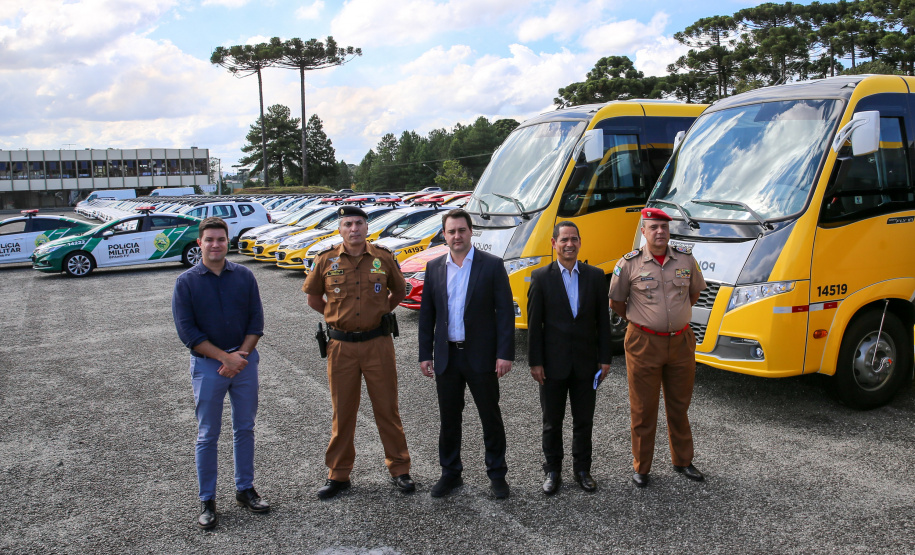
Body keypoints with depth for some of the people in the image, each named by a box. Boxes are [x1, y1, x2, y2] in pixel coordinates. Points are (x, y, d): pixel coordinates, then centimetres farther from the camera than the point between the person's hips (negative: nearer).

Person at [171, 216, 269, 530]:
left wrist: (241, 356, -11)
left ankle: (245, 489, 26)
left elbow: (256, 321, 2)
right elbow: (187, 331, -8)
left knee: (245, 429, 11)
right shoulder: (186, 282, -4)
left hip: (244, 361, 3)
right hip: (207, 365, -2)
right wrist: (225, 357, -14)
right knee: (208, 436, 5)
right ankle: (207, 501, 17)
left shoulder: (244, 276, 2)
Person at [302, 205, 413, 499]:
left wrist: (378, 313, 8)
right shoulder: (326, 260, -1)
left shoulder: (383, 258, 0)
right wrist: (337, 316, 8)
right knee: (342, 411, 10)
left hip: (378, 343, 0)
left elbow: (399, 291, 15)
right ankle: (338, 474, 23)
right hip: (341, 345, 0)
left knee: (387, 409, 7)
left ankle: (399, 469, 21)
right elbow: (313, 297, 13)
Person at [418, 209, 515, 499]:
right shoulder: (434, 267, 6)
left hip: (481, 356, -3)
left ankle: (497, 475, 23)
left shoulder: (492, 265, -4)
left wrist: (505, 353, -13)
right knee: (449, 418, 13)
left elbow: (505, 311, -7)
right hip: (446, 357, 3)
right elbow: (426, 314, 9)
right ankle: (450, 473, 28)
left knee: (491, 418, 8)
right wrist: (425, 354, 5)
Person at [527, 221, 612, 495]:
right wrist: (535, 362, -6)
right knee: (552, 422, 11)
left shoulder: (595, 276, 3)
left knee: (584, 421, 12)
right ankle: (553, 471, 26)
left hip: (586, 363, 2)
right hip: (553, 364, -1)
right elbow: (534, 323, -3)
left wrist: (605, 358, 1)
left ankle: (582, 469, 28)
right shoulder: (541, 277, -3)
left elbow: (603, 319, 4)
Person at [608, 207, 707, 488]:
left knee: (679, 405, 15)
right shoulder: (629, 264, -7)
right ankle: (641, 467, 19)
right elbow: (616, 301, 4)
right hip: (644, 343, -3)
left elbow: (695, 292, 18)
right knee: (643, 408, 6)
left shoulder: (686, 259, 2)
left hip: (681, 341, 3)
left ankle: (682, 461, 32)